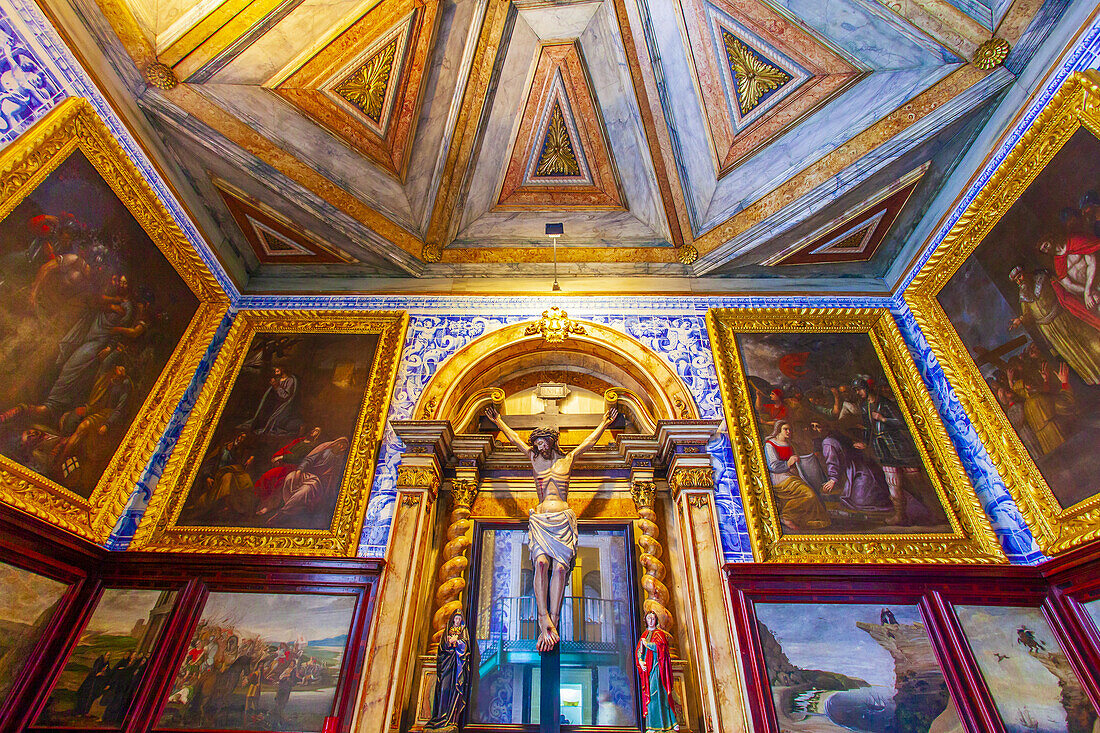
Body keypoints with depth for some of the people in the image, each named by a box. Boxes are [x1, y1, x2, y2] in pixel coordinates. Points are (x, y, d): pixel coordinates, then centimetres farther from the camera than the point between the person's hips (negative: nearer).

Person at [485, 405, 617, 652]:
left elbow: (590, 440, 25)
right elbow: (515, 439, 28)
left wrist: (605, 422, 31)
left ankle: (551, 623, -21)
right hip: (540, 519, 1)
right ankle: (545, 619, -26)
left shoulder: (567, 460, 17)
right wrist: (498, 421, 35)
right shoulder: (535, 459, 20)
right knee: (541, 562, -23)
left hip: (564, 519, -1)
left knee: (560, 566, -18)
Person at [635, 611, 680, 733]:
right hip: (646, 668, 5)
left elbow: (659, 646, -13)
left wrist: (646, 643, -3)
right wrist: (640, 661, -4)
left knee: (655, 692, -11)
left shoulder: (659, 633, 3)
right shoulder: (644, 635, 18)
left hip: (656, 667, -5)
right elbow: (638, 650, 13)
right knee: (648, 693, -1)